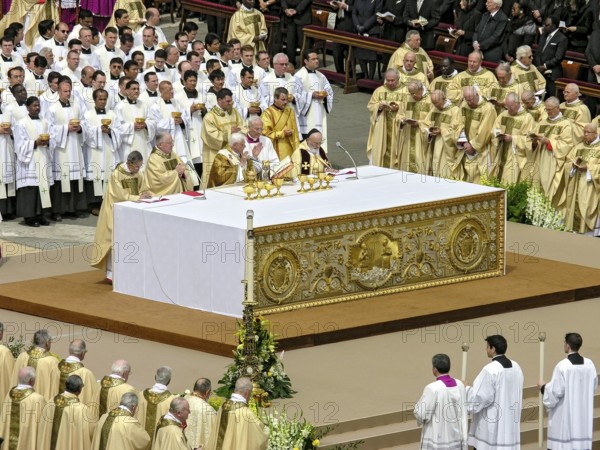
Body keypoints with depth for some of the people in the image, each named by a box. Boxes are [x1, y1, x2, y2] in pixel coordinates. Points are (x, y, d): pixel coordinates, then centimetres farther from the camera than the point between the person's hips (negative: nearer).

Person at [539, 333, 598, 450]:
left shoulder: (562, 366, -16)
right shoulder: (589, 364, 0)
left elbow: (554, 392, -14)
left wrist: (543, 387, 6)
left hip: (564, 416, -6)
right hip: (583, 417, 6)